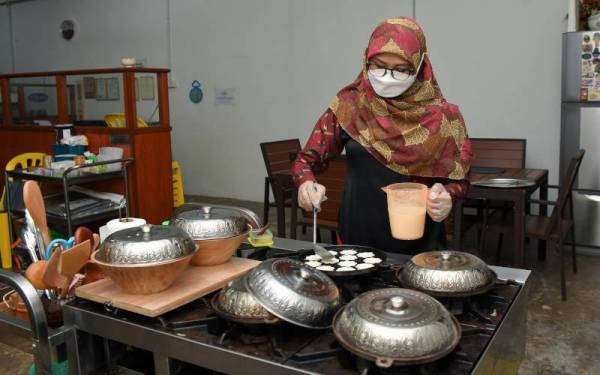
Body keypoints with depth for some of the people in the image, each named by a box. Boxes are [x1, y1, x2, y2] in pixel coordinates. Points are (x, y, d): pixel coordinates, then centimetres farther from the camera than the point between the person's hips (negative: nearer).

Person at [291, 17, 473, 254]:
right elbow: (306, 159, 0)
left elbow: (458, 180, 2)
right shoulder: (349, 106, -4)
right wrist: (306, 184, -21)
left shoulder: (441, 117, -6)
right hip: (356, 241, 1)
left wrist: (446, 197, -20)